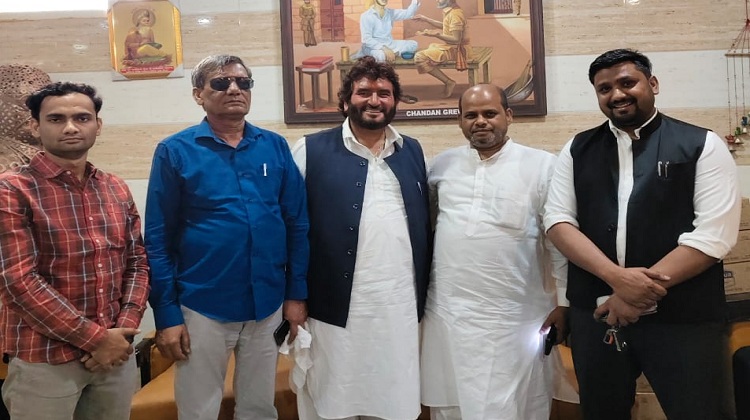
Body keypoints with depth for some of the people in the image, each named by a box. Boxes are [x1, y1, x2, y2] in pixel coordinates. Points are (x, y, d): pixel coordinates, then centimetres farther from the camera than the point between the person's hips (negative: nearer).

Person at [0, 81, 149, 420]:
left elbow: (137, 262, 8)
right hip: (44, 361, -5)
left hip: (116, 353, 5)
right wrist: (95, 338, -15)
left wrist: (125, 328, -7)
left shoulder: (117, 190, 8)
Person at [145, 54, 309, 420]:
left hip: (268, 306, 3)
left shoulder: (275, 147, 2)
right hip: (202, 308, -2)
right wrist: (166, 313, -7)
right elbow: (157, 238, -4)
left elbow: (297, 223, 4)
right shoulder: (174, 151, -5)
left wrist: (296, 293, 2)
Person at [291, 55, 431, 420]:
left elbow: (425, 224, 12)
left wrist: (425, 293, 9)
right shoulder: (311, 150, -2)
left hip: (400, 308, 4)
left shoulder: (412, 151, 11)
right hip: (336, 308, -3)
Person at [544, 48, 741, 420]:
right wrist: (617, 277, -16)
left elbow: (714, 234, -10)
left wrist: (644, 289, -15)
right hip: (595, 312, 3)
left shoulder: (702, 145, -2)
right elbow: (558, 220, -2)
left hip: (683, 317, -3)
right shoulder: (577, 150, 7)